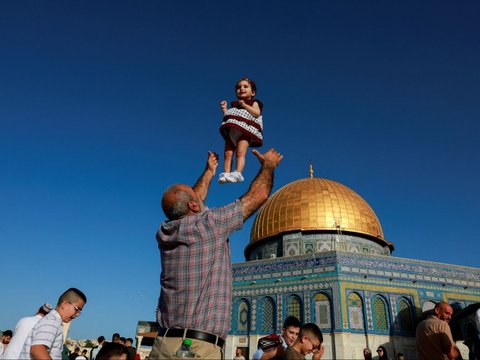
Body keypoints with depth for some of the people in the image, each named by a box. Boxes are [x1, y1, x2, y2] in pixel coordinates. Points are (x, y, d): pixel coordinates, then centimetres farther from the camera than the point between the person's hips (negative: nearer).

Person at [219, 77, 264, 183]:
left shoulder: (253, 103, 13)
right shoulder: (234, 105, 27)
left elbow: (257, 113, -7)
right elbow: (228, 117, 25)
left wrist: (244, 105, -9)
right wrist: (224, 109, 13)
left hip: (245, 132, -5)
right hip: (231, 132, 5)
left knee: (240, 152, -22)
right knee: (228, 153, -10)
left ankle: (237, 173, -32)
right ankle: (226, 174, -16)